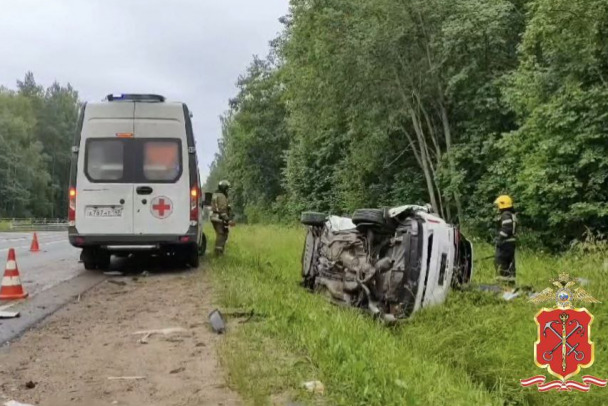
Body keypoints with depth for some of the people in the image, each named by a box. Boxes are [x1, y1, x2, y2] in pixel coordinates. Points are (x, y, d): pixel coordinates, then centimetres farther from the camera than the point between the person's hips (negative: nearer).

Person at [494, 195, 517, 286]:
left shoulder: (506, 215, -13)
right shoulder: (513, 215, 19)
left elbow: (506, 229, -23)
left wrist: (499, 240, -21)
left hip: (506, 243, -10)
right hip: (512, 242, 10)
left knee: (499, 261, -7)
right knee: (511, 261, 10)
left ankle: (504, 278, -11)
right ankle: (511, 279, 11)